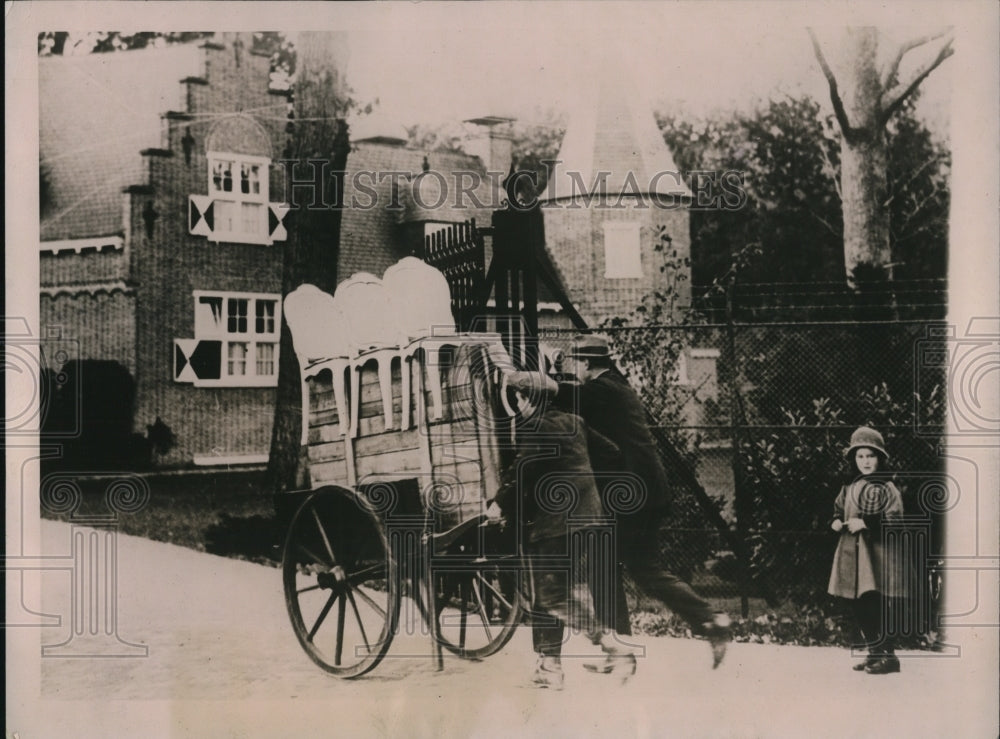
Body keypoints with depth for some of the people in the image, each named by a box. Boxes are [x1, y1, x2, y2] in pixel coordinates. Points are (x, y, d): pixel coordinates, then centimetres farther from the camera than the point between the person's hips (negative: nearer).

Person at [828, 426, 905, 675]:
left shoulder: (886, 489, -6)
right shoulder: (849, 488, 12)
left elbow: (895, 521, -13)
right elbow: (838, 509, 26)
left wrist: (865, 523, -18)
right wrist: (837, 522, 4)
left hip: (877, 555, -7)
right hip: (851, 555, 7)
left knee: (876, 607, -10)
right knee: (858, 608, 9)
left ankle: (888, 656, -1)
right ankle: (874, 653, 20)